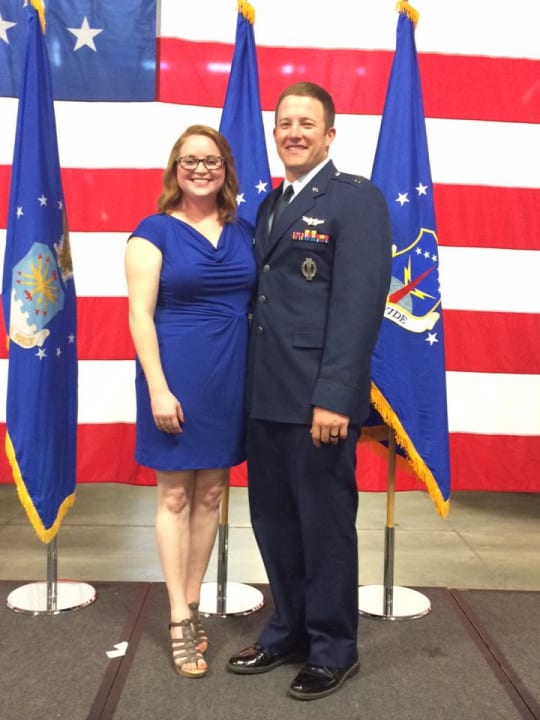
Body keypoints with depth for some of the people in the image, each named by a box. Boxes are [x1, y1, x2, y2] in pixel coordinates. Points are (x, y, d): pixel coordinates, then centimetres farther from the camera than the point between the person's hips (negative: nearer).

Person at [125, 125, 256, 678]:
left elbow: (258, 302, 11)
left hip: (231, 378, 5)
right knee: (175, 495, 4)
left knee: (211, 494, 12)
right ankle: (180, 621, 15)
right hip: (177, 376, -4)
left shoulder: (243, 232, 9)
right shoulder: (155, 231, -4)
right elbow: (140, 314, -8)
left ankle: (192, 604, 27)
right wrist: (158, 388, -15)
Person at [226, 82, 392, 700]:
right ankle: (289, 630, 35)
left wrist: (335, 396, -21)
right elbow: (261, 296, 14)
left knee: (325, 525, 6)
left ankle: (333, 648, 25)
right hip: (266, 395, 7)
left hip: (318, 398, -7)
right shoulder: (269, 205, 17)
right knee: (273, 520, 16)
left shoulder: (356, 198, -6)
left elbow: (359, 302, -15)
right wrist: (251, 384, 8)